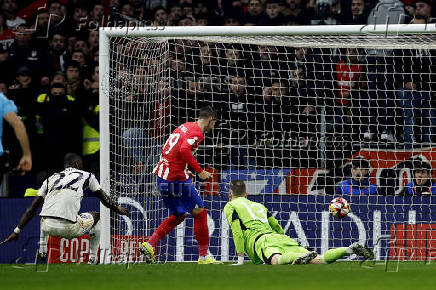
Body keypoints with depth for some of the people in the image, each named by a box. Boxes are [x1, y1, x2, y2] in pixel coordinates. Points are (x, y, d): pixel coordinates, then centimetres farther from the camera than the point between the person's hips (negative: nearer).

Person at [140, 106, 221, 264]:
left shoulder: (185, 127, 17)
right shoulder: (197, 132, -10)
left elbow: (166, 149, 23)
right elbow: (184, 150, -27)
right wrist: (200, 171, -20)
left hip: (163, 177, 9)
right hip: (176, 178, -9)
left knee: (179, 215, 19)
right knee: (199, 212, -1)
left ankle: (149, 245, 14)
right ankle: (203, 256, 0)